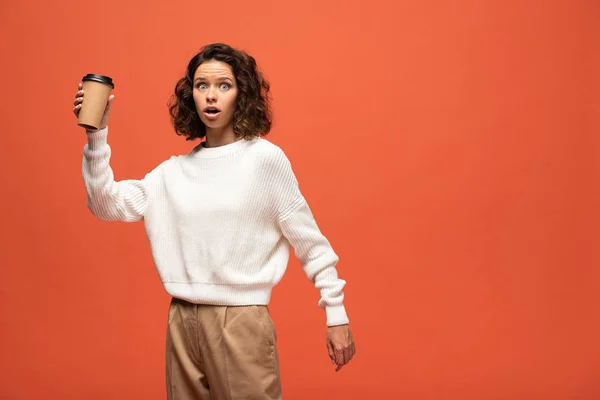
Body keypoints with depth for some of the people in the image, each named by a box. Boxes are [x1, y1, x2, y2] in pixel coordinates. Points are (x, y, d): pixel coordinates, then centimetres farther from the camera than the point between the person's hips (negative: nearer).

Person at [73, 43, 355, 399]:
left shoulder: (265, 157, -6)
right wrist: (96, 135, -5)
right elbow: (108, 205, 4)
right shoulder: (174, 171, 7)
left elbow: (310, 243, -3)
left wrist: (336, 314, -2)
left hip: (241, 321, -4)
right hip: (182, 322, 5)